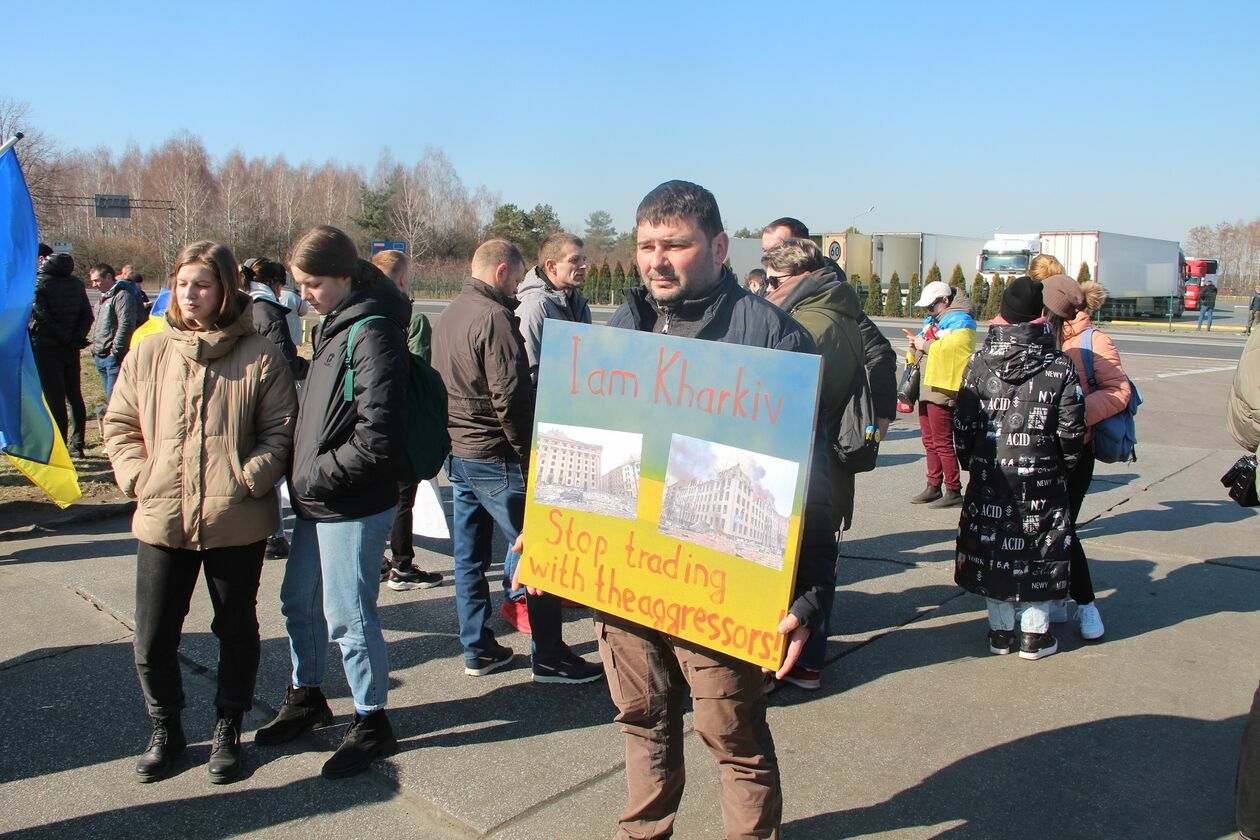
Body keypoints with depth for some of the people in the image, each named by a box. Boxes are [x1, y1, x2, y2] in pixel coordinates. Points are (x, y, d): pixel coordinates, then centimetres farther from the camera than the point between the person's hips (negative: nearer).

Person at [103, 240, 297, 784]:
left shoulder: (258, 357, -4)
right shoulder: (149, 353, 5)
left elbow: (281, 429, -2)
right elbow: (118, 425, 9)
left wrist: (251, 476, -14)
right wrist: (138, 476, -5)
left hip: (236, 521, -2)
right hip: (161, 520, 2)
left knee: (237, 630, 13)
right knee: (153, 639, 8)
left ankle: (228, 728, 33)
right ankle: (165, 728, 32)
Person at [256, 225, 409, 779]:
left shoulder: (372, 333, -19)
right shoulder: (334, 326, 11)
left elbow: (377, 440, -25)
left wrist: (313, 478, -16)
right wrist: (301, 477, 9)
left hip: (354, 506, -9)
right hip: (316, 502, 10)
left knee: (348, 615, 2)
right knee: (299, 602, 21)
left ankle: (371, 722, 20)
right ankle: (307, 697, 41)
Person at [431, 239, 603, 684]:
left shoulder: (449, 314, 12)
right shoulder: (493, 318, -16)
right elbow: (510, 397, -20)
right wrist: (529, 453, -11)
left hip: (457, 453, 9)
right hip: (494, 457, -9)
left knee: (469, 555, 13)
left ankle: (478, 650, 22)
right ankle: (549, 657, 5)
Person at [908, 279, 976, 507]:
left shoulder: (959, 321, -10)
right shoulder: (933, 319, 20)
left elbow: (954, 349, -25)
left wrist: (925, 345, -16)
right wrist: (917, 342, 3)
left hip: (943, 390, -10)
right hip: (927, 388, 10)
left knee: (942, 442, -6)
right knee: (930, 441, 14)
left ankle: (953, 491, 1)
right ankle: (933, 487, 23)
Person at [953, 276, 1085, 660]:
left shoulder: (979, 362, -2)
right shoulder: (1060, 366, -7)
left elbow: (963, 423, 0)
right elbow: (1071, 431, -5)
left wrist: (971, 463, 14)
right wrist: (1063, 467, 11)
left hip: (989, 476, 2)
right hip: (1041, 478, -2)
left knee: (992, 546, 11)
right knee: (1040, 551, 9)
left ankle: (1000, 630, 19)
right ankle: (1034, 633, 15)